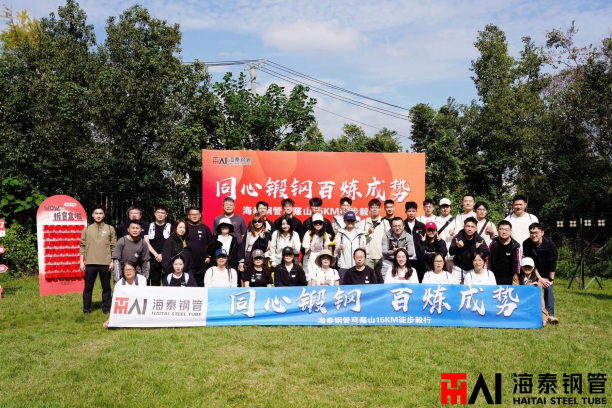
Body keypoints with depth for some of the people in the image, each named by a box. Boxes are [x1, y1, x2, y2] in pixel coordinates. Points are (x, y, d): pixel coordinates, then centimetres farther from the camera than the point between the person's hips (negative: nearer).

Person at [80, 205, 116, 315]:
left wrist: (112, 261, -2)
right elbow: (83, 245, 6)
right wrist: (81, 261, 1)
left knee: (106, 287, 7)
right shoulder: (87, 229, 6)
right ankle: (86, 309, 19)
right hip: (90, 263, 1)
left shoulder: (110, 229, 4)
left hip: (105, 263, 0)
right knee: (88, 287, 8)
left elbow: (113, 246, 4)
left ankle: (106, 308, 17)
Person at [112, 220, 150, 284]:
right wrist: (117, 281, -14)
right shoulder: (121, 242, -9)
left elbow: (146, 262, 3)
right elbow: (116, 261, -10)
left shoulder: (143, 244, -3)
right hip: (122, 271, -2)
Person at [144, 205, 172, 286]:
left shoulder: (170, 227, 6)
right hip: (153, 258, 2)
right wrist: (156, 254, -9)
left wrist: (163, 255, -10)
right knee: (154, 282, 7)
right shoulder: (150, 226, 10)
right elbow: (146, 243, 2)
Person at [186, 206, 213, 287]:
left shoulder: (205, 228, 7)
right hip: (187, 263, -2)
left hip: (203, 263, 2)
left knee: (201, 284, 8)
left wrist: (208, 256, 4)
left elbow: (211, 244, 11)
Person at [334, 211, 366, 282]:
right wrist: (339, 248, -17)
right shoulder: (340, 233, 5)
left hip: (357, 266, 1)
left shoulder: (360, 234, 7)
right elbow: (337, 251, 4)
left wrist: (363, 248, -14)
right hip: (343, 266, -1)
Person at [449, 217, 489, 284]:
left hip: (472, 269, 0)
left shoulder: (479, 239, -7)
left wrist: (480, 247, -32)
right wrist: (457, 247, -40)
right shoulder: (458, 237, -11)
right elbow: (451, 252, -19)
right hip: (458, 268, 0)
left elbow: (486, 254, -13)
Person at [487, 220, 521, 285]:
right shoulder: (493, 243, -3)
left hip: (509, 278, -1)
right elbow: (488, 259, 3)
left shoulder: (515, 246, -6)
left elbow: (517, 262, -3)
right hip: (494, 277, 1)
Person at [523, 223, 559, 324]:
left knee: (548, 289, -10)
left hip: (547, 271, -1)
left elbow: (552, 263, -19)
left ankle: (550, 314, -8)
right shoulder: (526, 244, -24)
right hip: (534, 271, 1)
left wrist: (551, 279, -17)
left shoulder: (550, 244, -26)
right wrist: (539, 278, -22)